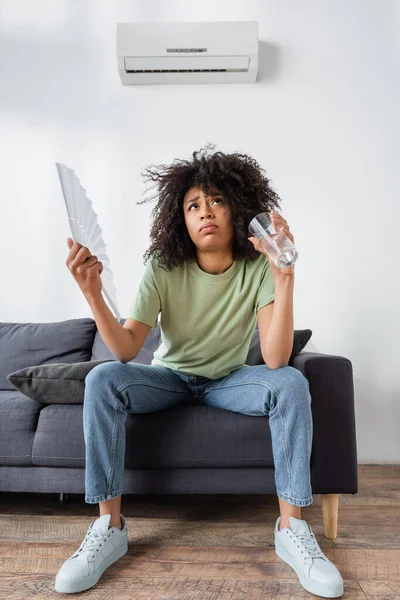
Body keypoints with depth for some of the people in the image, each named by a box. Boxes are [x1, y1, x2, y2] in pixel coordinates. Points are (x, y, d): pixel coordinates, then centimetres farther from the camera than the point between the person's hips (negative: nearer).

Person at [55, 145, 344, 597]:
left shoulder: (257, 268, -18)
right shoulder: (164, 268, -17)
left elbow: (275, 360, -29)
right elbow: (126, 349, -23)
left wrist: (284, 278, -39)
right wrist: (93, 292, -39)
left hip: (228, 381, 0)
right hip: (170, 377, 1)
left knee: (291, 383, -28)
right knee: (102, 380, -26)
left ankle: (291, 527, -15)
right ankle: (109, 526, -15)